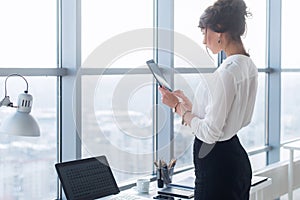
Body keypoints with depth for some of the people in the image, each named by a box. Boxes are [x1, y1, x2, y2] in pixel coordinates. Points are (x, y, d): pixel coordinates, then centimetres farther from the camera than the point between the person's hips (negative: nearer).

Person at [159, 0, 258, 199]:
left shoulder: (226, 72, -22)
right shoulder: (248, 66, 8)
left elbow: (210, 132, -21)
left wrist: (179, 107, -9)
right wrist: (186, 102, 15)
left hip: (217, 164, -10)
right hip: (236, 158, 10)